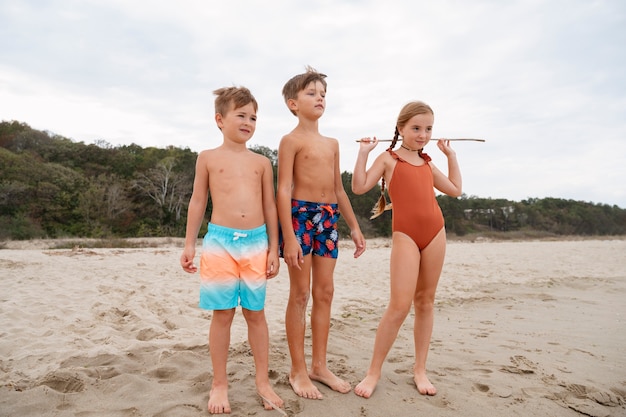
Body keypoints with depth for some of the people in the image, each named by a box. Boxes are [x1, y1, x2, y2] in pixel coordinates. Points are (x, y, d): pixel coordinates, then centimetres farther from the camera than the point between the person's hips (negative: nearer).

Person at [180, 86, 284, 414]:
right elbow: (198, 202, 6)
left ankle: (263, 381, 21)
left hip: (256, 242, 2)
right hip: (220, 241, -1)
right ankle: (220, 384, 20)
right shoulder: (208, 158, 5)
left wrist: (273, 248, 5)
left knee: (256, 313, 9)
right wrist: (189, 244, 3)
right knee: (222, 313, 5)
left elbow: (270, 207, 9)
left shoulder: (261, 162, 8)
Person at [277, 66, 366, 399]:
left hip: (329, 217, 7)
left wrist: (355, 226, 16)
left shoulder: (332, 143, 18)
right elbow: (283, 190, -12)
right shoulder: (292, 140, -4)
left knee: (324, 293, 9)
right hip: (300, 214, -7)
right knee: (301, 294, -1)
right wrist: (289, 236, -19)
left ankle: (319, 366, 21)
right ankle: (298, 371, 13)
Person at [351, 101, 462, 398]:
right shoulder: (388, 158, 4)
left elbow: (455, 189, 26)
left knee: (425, 301, 10)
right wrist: (364, 152, -6)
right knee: (400, 305, -11)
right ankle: (374, 372, 3)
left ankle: (420, 369, 21)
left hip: (435, 232, 6)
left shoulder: (427, 164, 18)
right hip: (405, 235, -5)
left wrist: (451, 155, 25)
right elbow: (359, 187, -5)